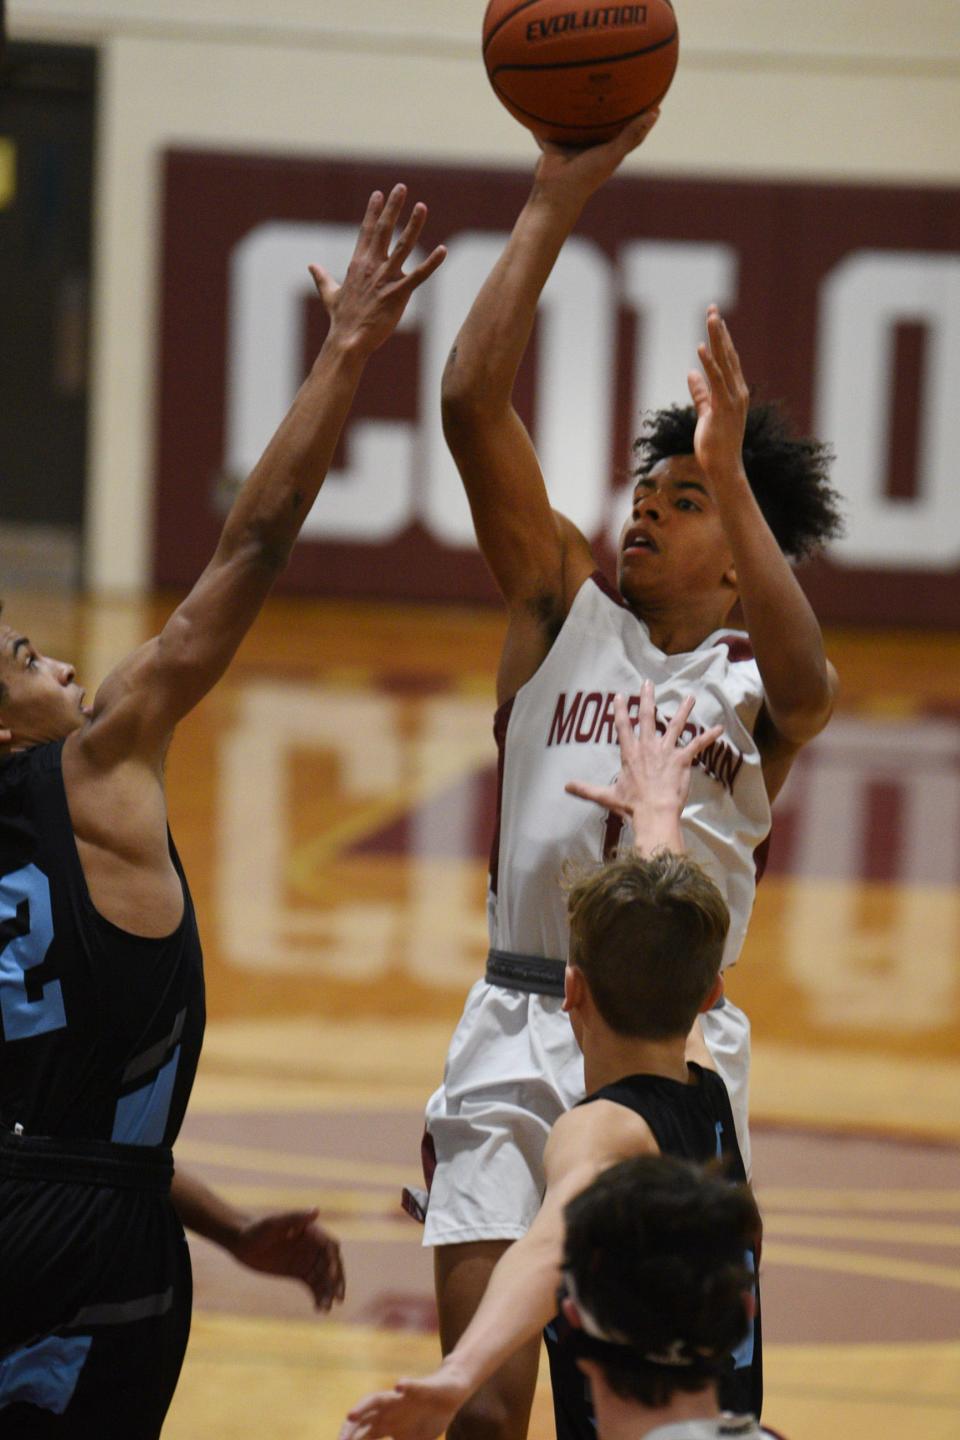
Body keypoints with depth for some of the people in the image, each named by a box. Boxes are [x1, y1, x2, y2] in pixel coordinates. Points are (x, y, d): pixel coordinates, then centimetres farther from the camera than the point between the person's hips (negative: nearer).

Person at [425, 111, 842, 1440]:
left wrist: (731, 479, -30)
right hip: (518, 1034, 1)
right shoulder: (565, 607, 9)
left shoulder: (756, 679, 5)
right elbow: (472, 406, -2)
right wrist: (555, 204, -8)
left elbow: (803, 681, -22)